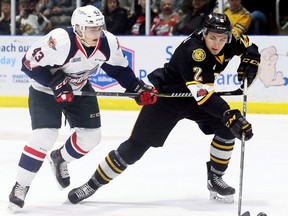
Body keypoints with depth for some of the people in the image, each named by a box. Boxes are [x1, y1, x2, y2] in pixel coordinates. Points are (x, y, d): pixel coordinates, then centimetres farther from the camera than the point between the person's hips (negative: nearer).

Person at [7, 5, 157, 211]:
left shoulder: (108, 42, -18)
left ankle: (60, 159, 35)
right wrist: (55, 82, -33)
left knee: (91, 135, 5)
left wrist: (139, 88, -8)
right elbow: (30, 63, -29)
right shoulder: (59, 41, -36)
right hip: (46, 91, -6)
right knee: (44, 137, -19)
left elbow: (119, 68, 0)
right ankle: (20, 186, -6)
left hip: (79, 89, 6)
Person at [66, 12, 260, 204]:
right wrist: (230, 115, -54)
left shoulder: (228, 40, -14)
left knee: (228, 128, -12)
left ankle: (215, 179, 5)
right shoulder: (192, 51, -37)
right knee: (136, 146, -9)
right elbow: (203, 94, -45)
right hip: (166, 95, -7)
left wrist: (250, 62, -13)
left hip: (193, 95, 7)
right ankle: (93, 184, 3)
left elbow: (249, 47, 9)